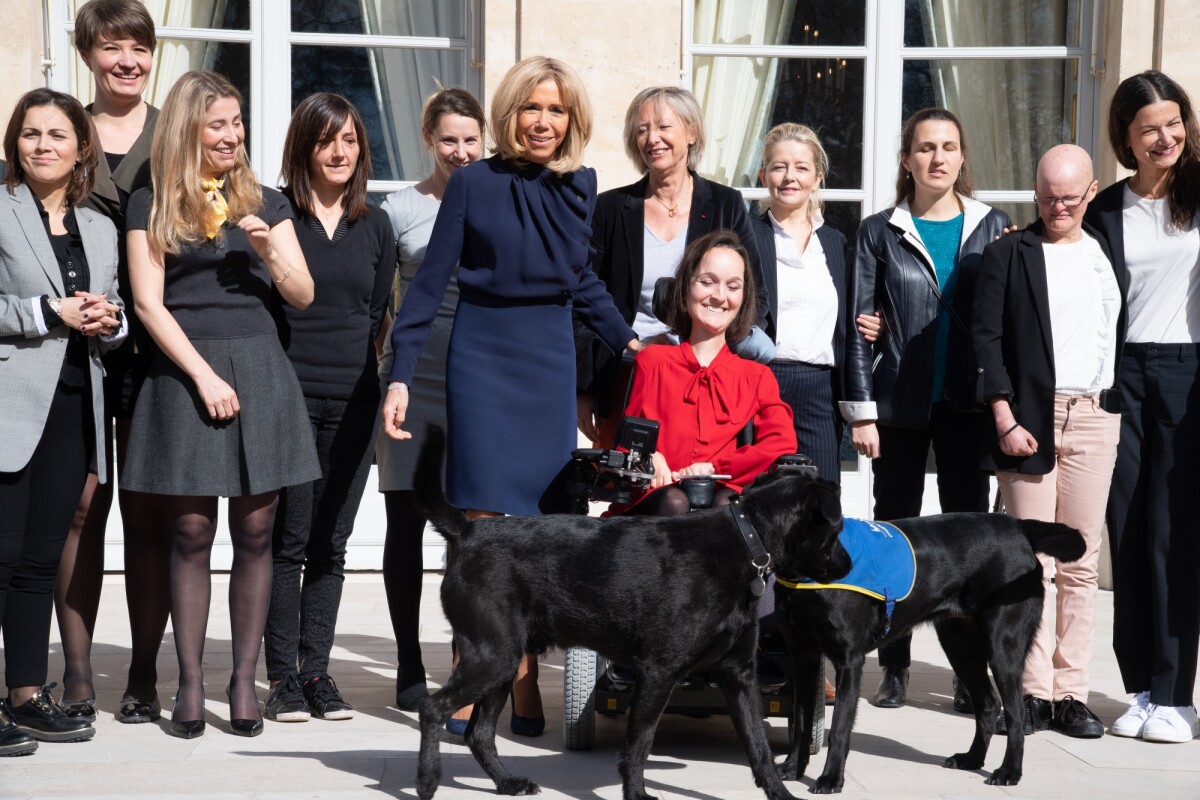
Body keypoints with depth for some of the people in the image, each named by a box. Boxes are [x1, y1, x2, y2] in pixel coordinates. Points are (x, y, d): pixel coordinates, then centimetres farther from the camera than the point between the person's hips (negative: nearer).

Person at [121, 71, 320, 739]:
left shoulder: (266, 203, 14)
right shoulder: (153, 206, 6)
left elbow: (303, 295, 11)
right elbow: (149, 302, -1)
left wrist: (268, 248, -9)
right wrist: (204, 375, -10)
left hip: (259, 370, 2)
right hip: (186, 373, -2)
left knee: (255, 533, 1)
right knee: (192, 534, -3)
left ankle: (245, 680, 7)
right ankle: (191, 683, 4)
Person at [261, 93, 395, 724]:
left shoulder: (374, 224, 12)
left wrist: (360, 371, 10)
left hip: (353, 401, 4)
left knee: (331, 543, 6)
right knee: (287, 541, -3)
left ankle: (317, 670, 13)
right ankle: (283, 675, 4)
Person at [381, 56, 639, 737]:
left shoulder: (580, 185, 7)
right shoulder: (476, 183, -3)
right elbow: (432, 279, -3)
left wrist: (629, 339, 12)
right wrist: (401, 375, -8)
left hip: (551, 362, 3)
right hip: (483, 356, -3)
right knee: (486, 525, -6)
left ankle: (523, 684, 11)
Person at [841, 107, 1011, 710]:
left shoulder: (993, 228, 7)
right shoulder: (880, 232, 5)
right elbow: (860, 326, 2)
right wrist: (861, 411, -3)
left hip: (968, 405, 0)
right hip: (899, 405, 0)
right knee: (894, 530, 4)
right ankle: (894, 667, 12)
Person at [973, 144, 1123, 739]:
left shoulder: (1107, 254, 15)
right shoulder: (1008, 254, 5)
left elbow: (1123, 334, 17)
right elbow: (986, 337, 0)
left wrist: (1121, 402, 5)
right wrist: (1005, 420, -8)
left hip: (1095, 417, 3)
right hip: (1029, 416, -3)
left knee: (1081, 560, 2)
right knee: (1031, 559, -5)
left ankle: (1070, 692, 6)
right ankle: (1033, 692, -1)